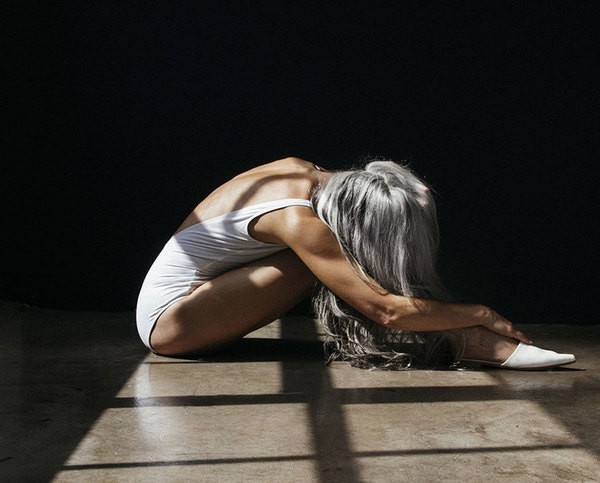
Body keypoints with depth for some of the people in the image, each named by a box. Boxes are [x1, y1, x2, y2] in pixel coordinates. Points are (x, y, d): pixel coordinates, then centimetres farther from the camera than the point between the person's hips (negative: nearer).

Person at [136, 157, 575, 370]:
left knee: (331, 257, -6)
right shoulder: (296, 220, -30)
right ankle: (473, 343, -18)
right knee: (320, 261, -24)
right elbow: (385, 308, -30)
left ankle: (479, 342, -10)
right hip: (169, 319, -8)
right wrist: (481, 314, -19)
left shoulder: (304, 171, -6)